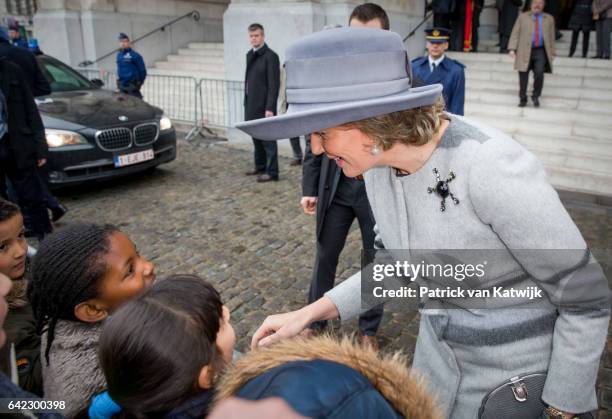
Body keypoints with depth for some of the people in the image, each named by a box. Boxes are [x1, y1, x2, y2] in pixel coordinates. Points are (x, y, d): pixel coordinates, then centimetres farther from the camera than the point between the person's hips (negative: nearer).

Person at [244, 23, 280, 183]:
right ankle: (260, 166, 28)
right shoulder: (250, 55, 15)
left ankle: (272, 172, 3)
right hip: (251, 105, 8)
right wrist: (246, 103, 14)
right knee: (256, 137, 15)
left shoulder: (270, 56, -10)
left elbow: (274, 84, -15)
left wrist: (270, 108, -19)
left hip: (264, 106, -8)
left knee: (268, 139, -3)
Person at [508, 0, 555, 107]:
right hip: (525, 51, 0)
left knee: (539, 73, -18)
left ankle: (536, 96, 1)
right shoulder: (523, 17, 10)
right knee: (523, 77, 0)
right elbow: (515, 34, 3)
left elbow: (551, 37, 15)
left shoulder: (549, 19, 15)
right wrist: (512, 48, -10)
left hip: (540, 51, 0)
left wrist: (552, 53, 11)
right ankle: (523, 99, 16)